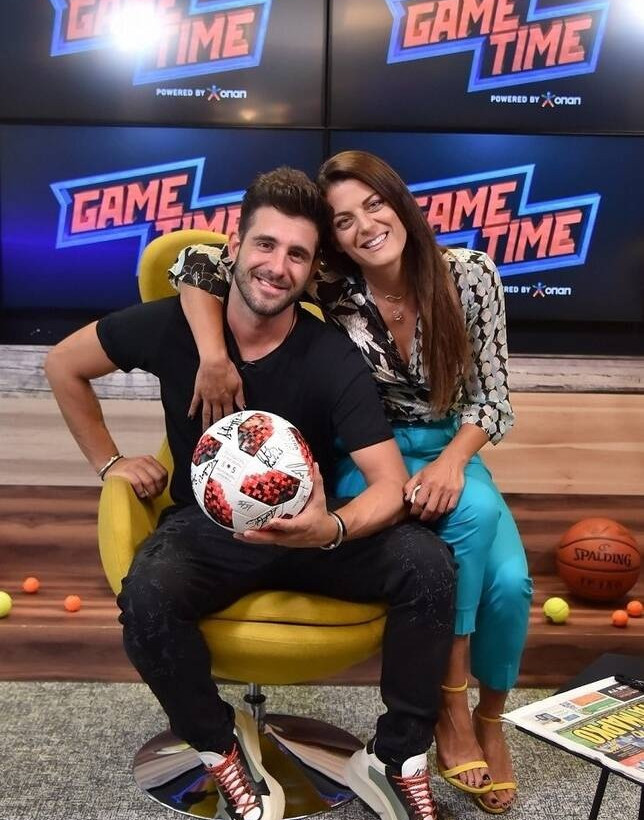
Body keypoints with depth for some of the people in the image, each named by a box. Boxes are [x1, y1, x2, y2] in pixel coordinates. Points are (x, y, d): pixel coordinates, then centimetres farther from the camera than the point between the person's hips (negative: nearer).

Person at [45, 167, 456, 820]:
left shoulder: (333, 358, -14)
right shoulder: (173, 324, -11)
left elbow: (389, 482, -20)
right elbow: (63, 365, 6)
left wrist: (331, 528, -41)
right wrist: (108, 461, 3)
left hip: (310, 529, 0)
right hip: (205, 528, 0)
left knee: (428, 564, -25)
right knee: (146, 596, -34)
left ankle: (395, 759, -5)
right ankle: (221, 748, -5)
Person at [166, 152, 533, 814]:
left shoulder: (469, 274, -11)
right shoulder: (328, 292, -15)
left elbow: (493, 396, -7)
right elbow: (196, 263, -18)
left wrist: (451, 461, -24)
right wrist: (213, 356, -31)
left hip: (451, 450, 2)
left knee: (508, 581, -24)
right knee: (475, 512, -33)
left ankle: (489, 718, 8)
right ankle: (451, 706, -14)